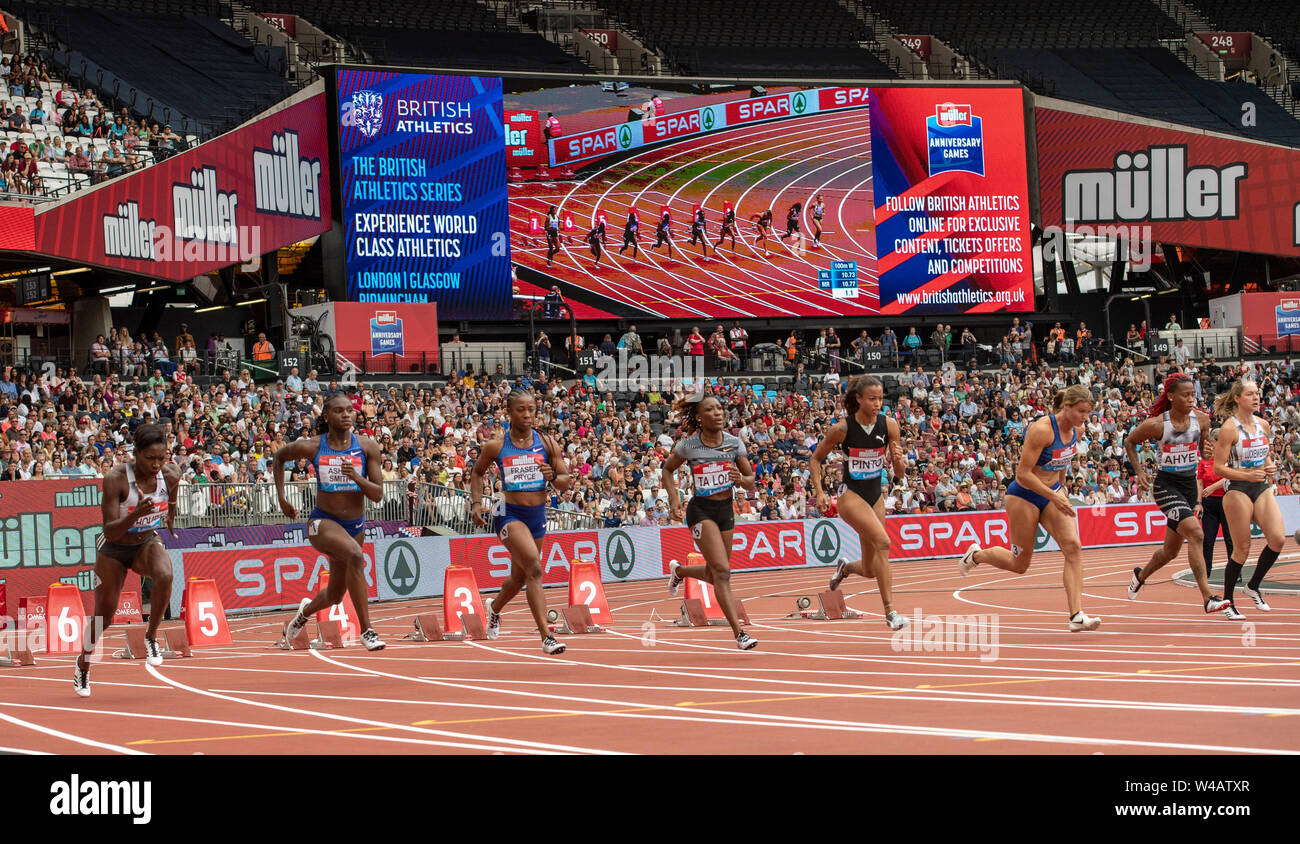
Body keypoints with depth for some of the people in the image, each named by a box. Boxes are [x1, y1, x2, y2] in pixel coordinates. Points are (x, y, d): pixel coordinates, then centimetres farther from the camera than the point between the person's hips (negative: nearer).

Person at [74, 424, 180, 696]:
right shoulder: (116, 479, -29)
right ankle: (83, 665, 36)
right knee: (103, 617, 7)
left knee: (165, 575, -33)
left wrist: (171, 528, 17)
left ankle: (151, 636, -11)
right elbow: (110, 532, -31)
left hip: (148, 543, 2)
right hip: (114, 549, -2)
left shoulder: (170, 475, -18)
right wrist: (135, 514, -48)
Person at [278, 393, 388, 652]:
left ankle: (307, 609, 55)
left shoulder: (367, 446, -6)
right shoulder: (312, 446, -9)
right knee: (355, 554, -36)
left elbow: (378, 495, -8)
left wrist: (356, 477, -26)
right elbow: (279, 457, 11)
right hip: (323, 522, -4)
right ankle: (366, 630, -32)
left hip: (355, 524, 4)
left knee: (335, 595, 18)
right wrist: (281, 498, 7)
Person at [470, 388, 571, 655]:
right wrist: (476, 503, 0)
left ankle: (494, 607, 52)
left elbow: (566, 482, 4)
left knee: (520, 577, 19)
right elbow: (477, 472, 12)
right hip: (509, 513, -5)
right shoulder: (496, 445, -4)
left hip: (538, 514, 5)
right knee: (534, 568, -24)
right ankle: (546, 637, -26)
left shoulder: (546, 443, 1)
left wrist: (553, 476, -18)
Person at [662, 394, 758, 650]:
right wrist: (674, 499, -5)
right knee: (722, 571, -17)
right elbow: (667, 470, 8)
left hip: (726, 510, 5)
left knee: (714, 575, 16)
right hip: (701, 511, -5)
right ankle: (739, 634, -18)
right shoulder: (688, 445, -9)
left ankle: (679, 570, 49)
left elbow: (751, 482, 2)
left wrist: (740, 479, -21)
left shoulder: (734, 443, -3)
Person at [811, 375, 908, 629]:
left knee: (870, 570, 9)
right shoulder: (842, 428, -14)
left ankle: (845, 568, 46)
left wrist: (898, 460, -23)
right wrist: (820, 492, -10)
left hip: (875, 497, 5)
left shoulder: (889, 425, -5)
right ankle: (890, 611, -27)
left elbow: (900, 473, -1)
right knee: (882, 541, -28)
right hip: (851, 495, -5)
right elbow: (815, 459, 1)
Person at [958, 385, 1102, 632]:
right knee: (1019, 564, 6)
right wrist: (1054, 497, -27)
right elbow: (1023, 474, -25)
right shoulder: (1042, 429, -26)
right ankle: (976, 554, 37)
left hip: (1052, 493, 6)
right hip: (1024, 495, -6)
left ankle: (1077, 616, -21)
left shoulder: (1075, 431, -2)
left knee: (1073, 546, -16)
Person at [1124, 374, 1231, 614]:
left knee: (1171, 550, 14)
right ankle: (1207, 598, -27)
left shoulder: (1201, 420, -3)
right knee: (1196, 533, -25)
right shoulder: (1156, 424, -13)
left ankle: (1141, 576, 45)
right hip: (1166, 486, -5)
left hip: (1190, 485, 5)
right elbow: (1129, 443, 4)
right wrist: (1139, 472, -4)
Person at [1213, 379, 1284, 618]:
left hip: (1262, 489, 6)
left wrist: (1270, 467, 2)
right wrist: (1247, 475, -22)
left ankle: (1253, 586, 11)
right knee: (1242, 548, -3)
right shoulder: (1229, 428, -10)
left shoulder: (1263, 425, 9)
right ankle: (1227, 602, 12)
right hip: (1238, 491, -6)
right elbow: (1219, 468, -12)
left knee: (1277, 539, -11)